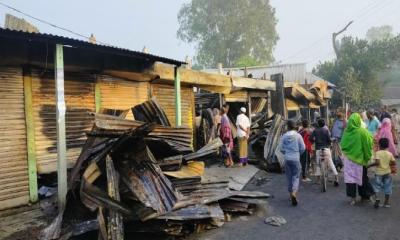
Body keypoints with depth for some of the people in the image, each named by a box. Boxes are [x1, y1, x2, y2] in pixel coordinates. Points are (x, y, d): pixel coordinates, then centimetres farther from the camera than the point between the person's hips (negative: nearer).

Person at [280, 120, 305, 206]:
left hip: (287, 159, 2)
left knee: (289, 177, 13)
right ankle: (294, 193, -18)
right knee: (296, 177, 3)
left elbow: (281, 149, 1)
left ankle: (291, 194, 22)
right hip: (296, 158, -2)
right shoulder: (298, 135, -4)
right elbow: (303, 148, -3)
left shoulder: (284, 136, 0)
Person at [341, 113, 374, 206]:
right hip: (359, 158, -2)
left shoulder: (346, 131, -5)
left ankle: (352, 197, 4)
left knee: (350, 176, 5)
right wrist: (368, 157, 2)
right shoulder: (362, 131, -13)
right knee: (361, 177, 13)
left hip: (348, 157, 2)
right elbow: (368, 145, -8)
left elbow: (342, 144, 3)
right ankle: (364, 195, 26)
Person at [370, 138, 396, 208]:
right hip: (387, 172, 4)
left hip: (379, 172, -3)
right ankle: (386, 202, 16)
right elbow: (394, 163, 0)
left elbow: (377, 163, -22)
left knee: (376, 186, 7)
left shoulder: (378, 153, -12)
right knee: (387, 187, 11)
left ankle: (376, 198, -14)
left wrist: (370, 165, -8)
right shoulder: (390, 154, 0)